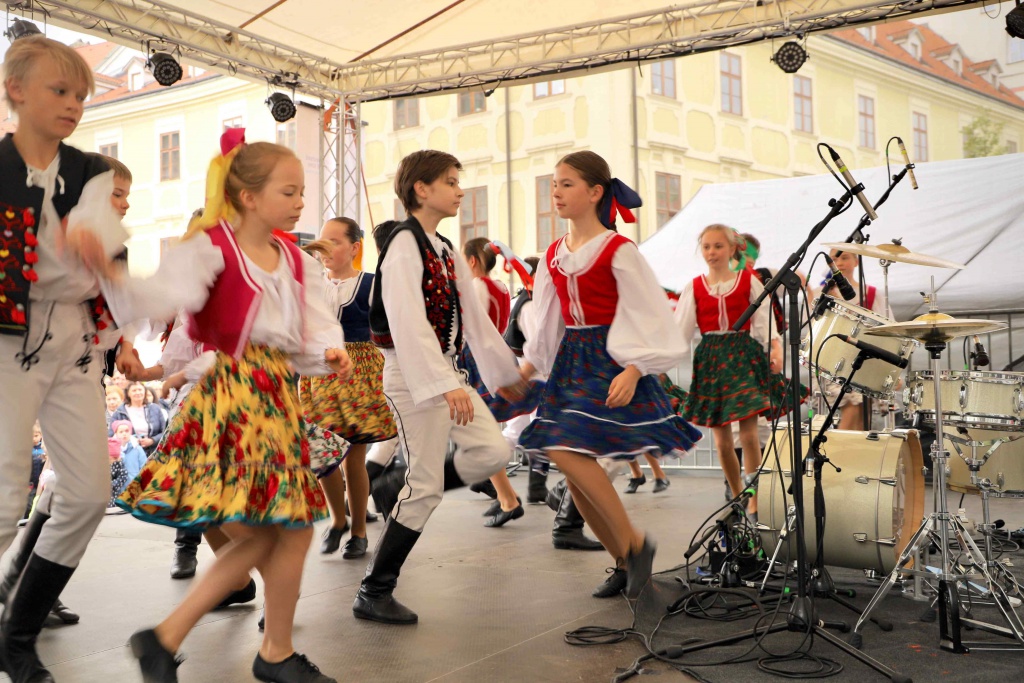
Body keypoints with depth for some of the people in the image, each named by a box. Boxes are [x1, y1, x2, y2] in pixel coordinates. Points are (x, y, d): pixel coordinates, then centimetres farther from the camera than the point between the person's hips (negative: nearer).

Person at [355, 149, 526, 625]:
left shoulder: (445, 251, 15)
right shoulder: (405, 244, -13)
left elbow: (474, 317, 20)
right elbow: (408, 322, -24)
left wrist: (504, 372, 23)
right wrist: (444, 384, -31)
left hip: (446, 371, 9)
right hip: (412, 374, -9)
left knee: (493, 451, 0)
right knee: (426, 486, -6)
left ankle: (404, 487, 15)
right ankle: (373, 594, 7)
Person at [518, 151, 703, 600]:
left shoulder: (617, 250, -9)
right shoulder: (554, 255, 11)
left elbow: (644, 318, -12)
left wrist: (632, 371, -24)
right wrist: (522, 371, 17)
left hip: (610, 361, -7)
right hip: (568, 362, 7)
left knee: (567, 451, -23)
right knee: (573, 469, 4)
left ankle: (634, 542, -7)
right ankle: (624, 563, 19)